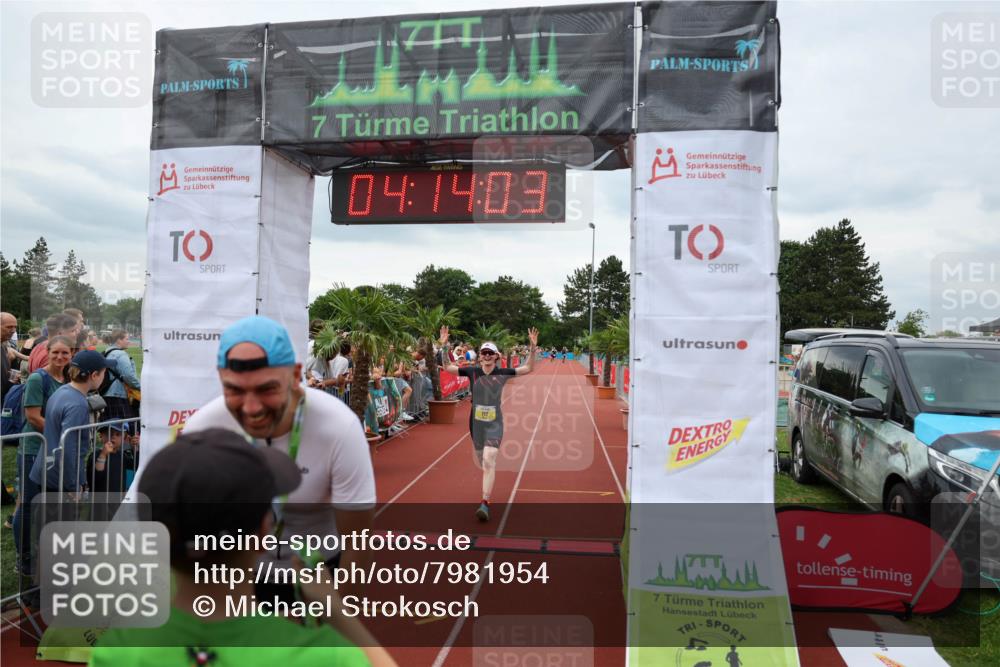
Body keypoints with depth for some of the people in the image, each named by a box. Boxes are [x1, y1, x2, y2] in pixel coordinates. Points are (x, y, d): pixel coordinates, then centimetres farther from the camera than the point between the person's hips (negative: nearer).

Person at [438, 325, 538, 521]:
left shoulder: (503, 373, -4)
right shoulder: (472, 371, -2)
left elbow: (528, 368, -1)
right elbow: (447, 367, 0)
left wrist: (533, 348, -14)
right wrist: (444, 346, -12)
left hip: (494, 423, -3)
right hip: (476, 422, 3)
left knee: (488, 461, -17)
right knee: (479, 462, 16)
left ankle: (485, 504, -13)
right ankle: (489, 477, 51)